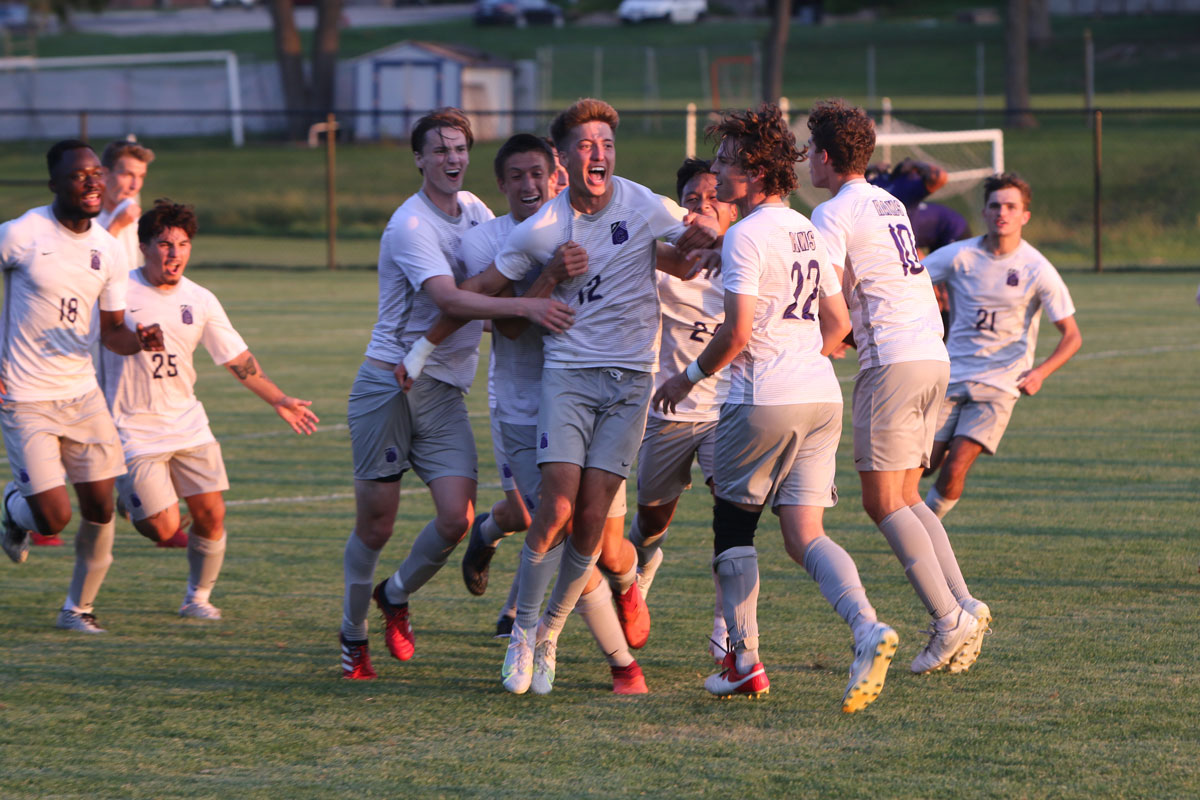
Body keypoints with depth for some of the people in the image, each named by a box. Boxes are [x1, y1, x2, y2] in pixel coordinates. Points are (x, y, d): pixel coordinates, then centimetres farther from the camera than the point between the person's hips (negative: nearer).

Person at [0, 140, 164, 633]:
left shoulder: (108, 250, 3)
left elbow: (111, 331, 10)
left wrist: (139, 340, -13)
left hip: (81, 393, 5)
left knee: (100, 507, 1)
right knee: (54, 518, -11)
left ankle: (79, 607, 21)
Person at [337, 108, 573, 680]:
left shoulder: (474, 209, 10)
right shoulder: (411, 226, -15)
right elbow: (448, 299, -28)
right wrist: (524, 306, -37)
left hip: (445, 391, 6)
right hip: (389, 384, -6)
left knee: (457, 515, -9)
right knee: (375, 524, 0)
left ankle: (396, 596, 19)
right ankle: (353, 636, 20)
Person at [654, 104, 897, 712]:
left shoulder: (746, 235, -10)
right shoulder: (806, 232, 15)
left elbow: (738, 331, -15)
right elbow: (837, 325, 20)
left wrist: (690, 377, -1)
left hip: (763, 401, -7)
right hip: (822, 397, 7)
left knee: (733, 523, 10)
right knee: (804, 535, 3)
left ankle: (744, 661, 10)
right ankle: (867, 629, -20)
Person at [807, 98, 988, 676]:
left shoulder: (833, 215, -6)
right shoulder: (890, 206, 20)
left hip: (892, 360, -8)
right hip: (934, 353, 8)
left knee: (883, 502, -6)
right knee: (906, 498, 12)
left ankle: (949, 619, -15)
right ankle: (963, 603, -2)